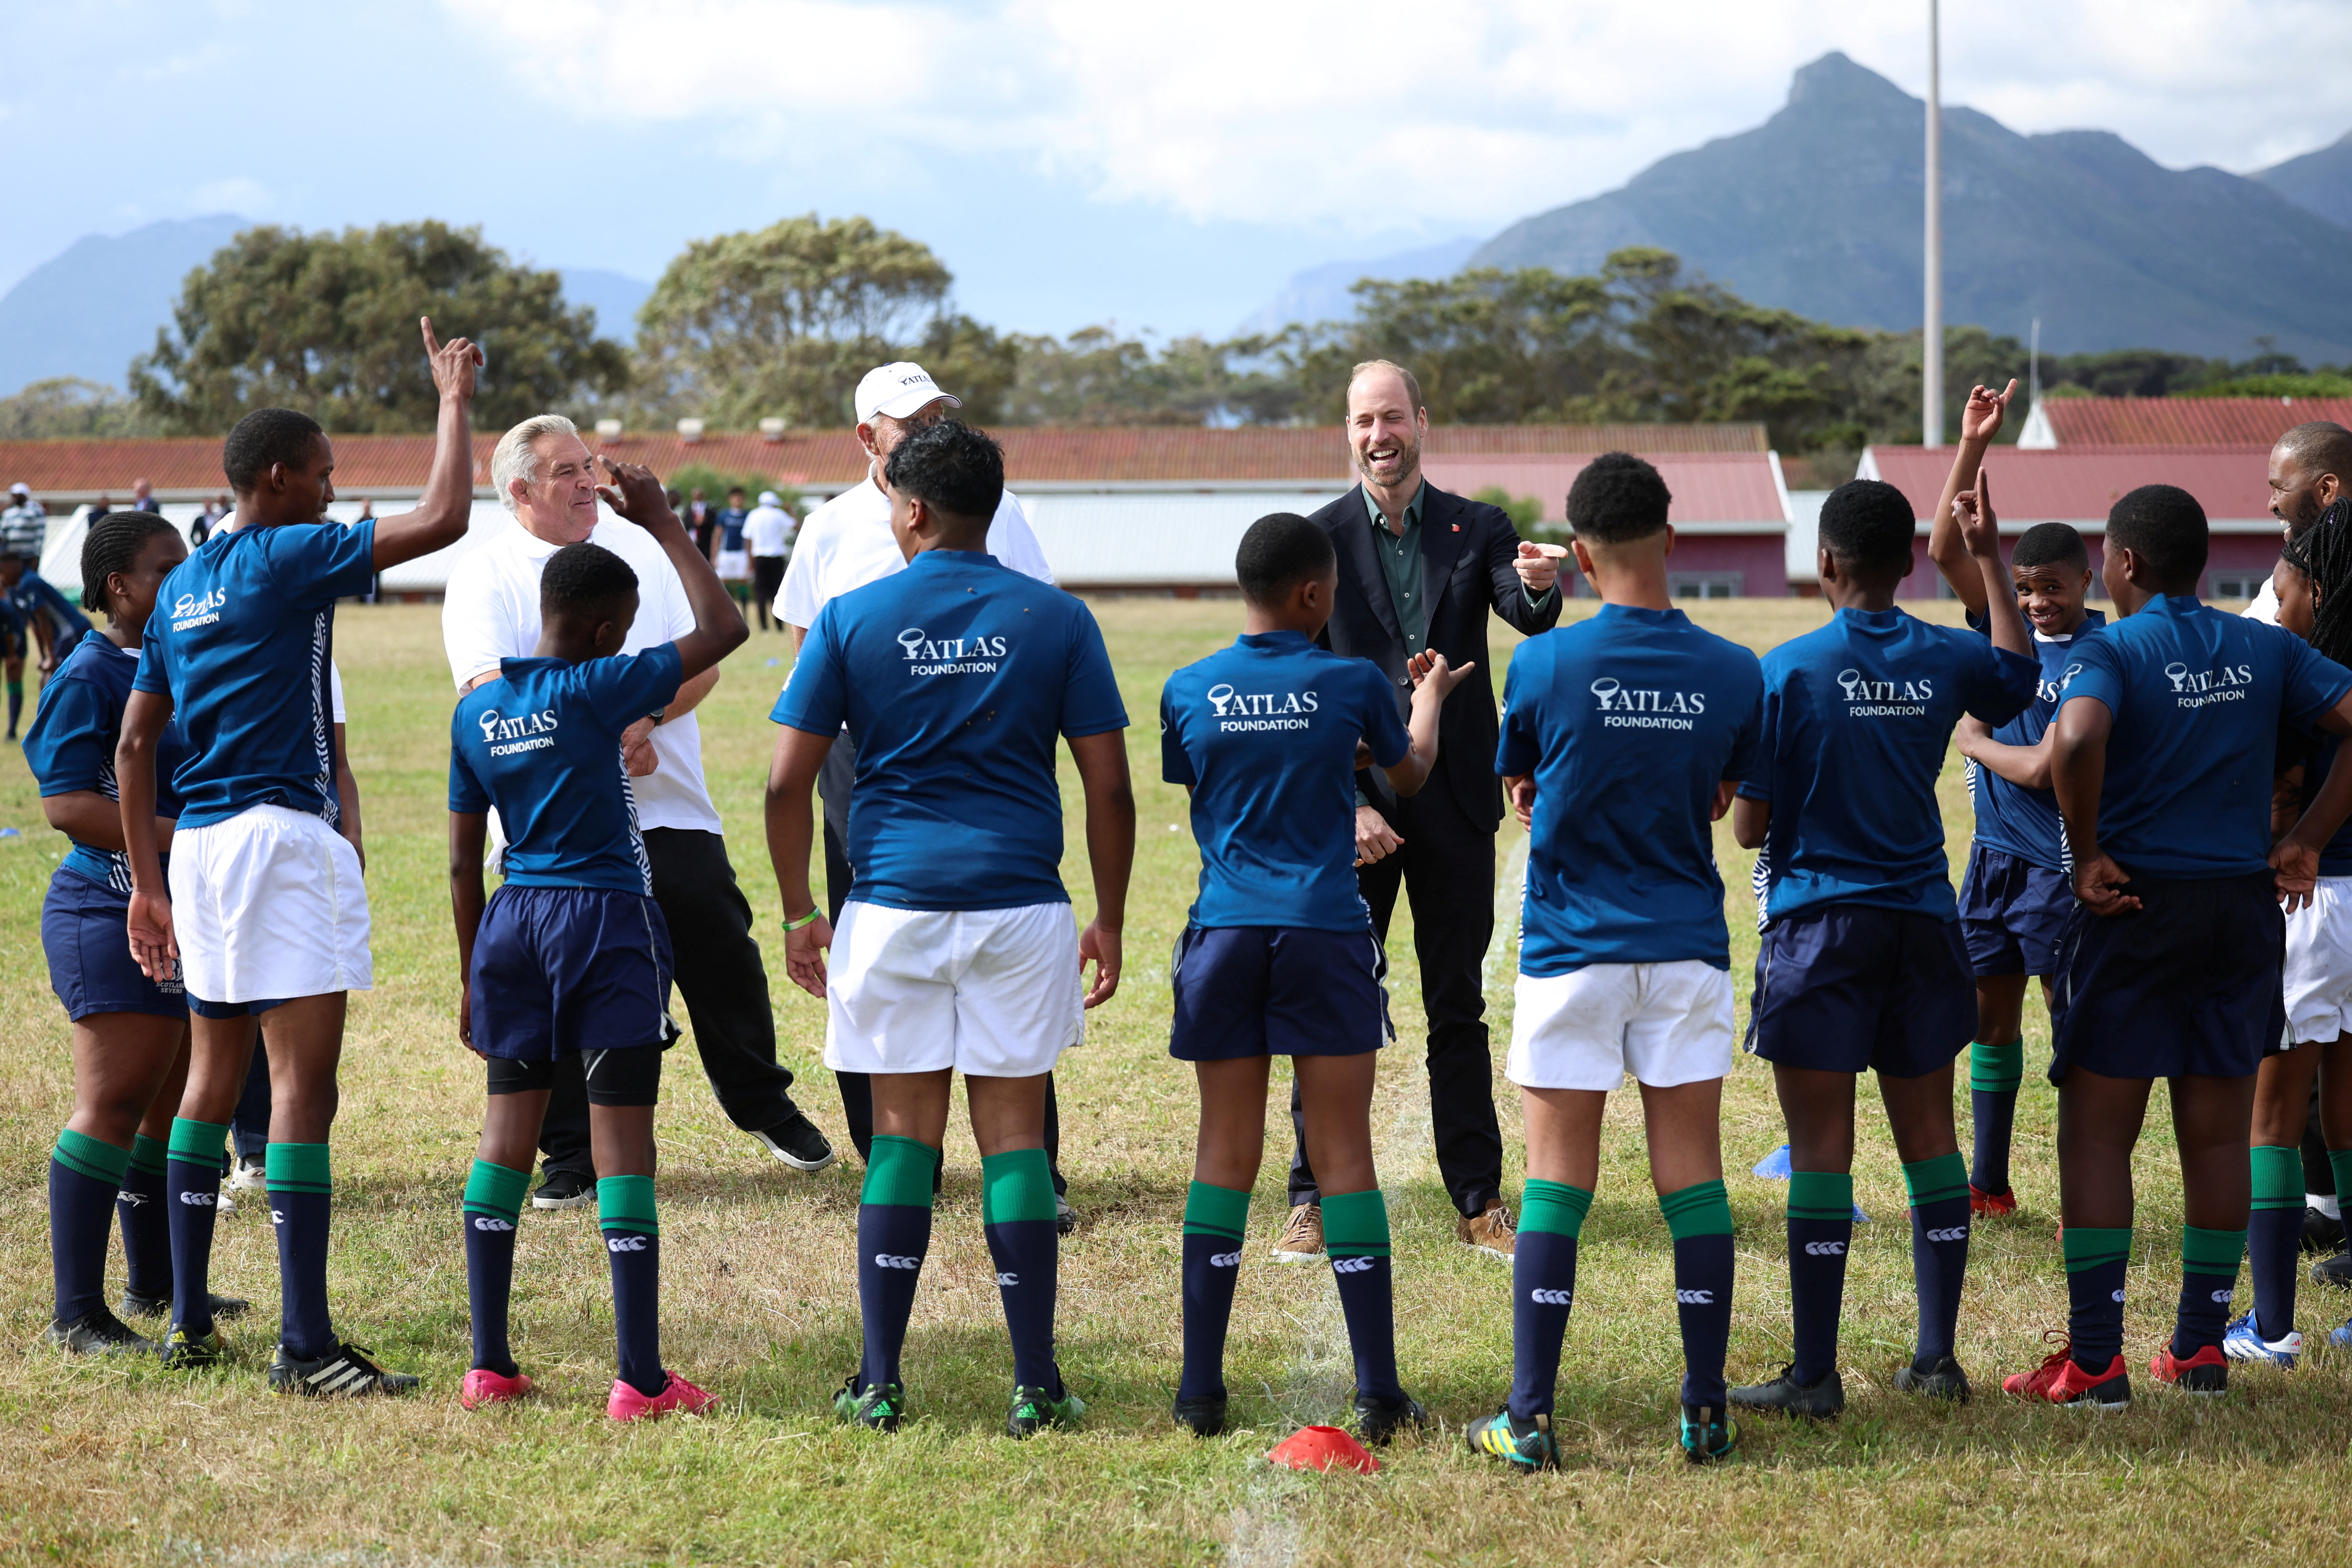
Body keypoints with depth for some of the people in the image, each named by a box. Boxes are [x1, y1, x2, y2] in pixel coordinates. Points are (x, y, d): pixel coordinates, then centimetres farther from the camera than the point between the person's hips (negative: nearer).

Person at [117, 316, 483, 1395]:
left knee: (215, 1073, 17)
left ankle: (188, 1319, 22)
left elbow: (134, 745, 16)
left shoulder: (182, 586, 15)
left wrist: (148, 883, 18)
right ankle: (305, 1345, -14)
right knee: (305, 1080, -10)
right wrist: (453, 399, -2)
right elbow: (443, 519, -15)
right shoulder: (287, 558, -9)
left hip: (198, 842, 9)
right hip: (279, 834, -9)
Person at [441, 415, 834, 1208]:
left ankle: (759, 1102, 28)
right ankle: (573, 1156, 10)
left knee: (722, 954, 6)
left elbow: (702, 660, 6)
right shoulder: (484, 575, -2)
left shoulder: (638, 548, 11)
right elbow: (490, 690, -15)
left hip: (668, 807, 3)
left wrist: (645, 718, -14)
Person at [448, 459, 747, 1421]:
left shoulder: (476, 710, 6)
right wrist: (663, 525, -2)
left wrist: (471, 973, 17)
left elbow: (464, 860, 10)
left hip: (513, 924, 5)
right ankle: (641, 1379, -4)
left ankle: (489, 1365, 10)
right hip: (606, 919, -5)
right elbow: (722, 629, -10)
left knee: (508, 1126, 11)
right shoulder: (595, 693, -11)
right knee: (622, 1140, -3)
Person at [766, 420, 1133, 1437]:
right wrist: (1109, 923, 9)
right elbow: (1109, 790, 1)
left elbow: (787, 784, 0)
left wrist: (798, 914, 10)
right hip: (1019, 904, 0)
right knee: (1013, 1132, 5)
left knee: (903, 1131, 7)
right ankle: (1035, 1385, 5)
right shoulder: (1056, 621, 2)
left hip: (893, 905, 0)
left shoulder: (851, 620, 1)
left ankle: (880, 1383, 6)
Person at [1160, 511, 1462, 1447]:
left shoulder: (1188, 692, 2)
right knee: (1345, 1152, 2)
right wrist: (1430, 698, 38)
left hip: (1225, 934, 2)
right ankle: (1378, 1393, 2)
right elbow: (1411, 774, 16)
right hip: (1325, 933, -2)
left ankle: (1201, 1391, 5)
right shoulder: (1350, 685, -3)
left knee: (1226, 1153, 7)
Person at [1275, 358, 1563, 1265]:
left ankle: (1479, 1201, 14)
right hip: (1351, 805, -1)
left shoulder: (1477, 529, 5)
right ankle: (1315, 1198, 7)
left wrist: (1539, 590, -38)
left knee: (1458, 1009, 8)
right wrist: (1347, 805, -12)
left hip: (1455, 805, 2)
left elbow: (1527, 616, -13)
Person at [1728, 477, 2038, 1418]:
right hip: (1922, 918, 4)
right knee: (1929, 1136, 12)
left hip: (1819, 923, -4)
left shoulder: (1791, 671, -11)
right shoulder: (1945, 660, 1)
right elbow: (2018, 676, 27)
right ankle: (1937, 1359, 16)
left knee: (1822, 1146, -2)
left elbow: (1749, 826, -10)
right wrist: (1989, 558, 32)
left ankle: (1816, 1377, 0)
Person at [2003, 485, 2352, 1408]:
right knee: (2218, 1136, 11)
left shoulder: (2110, 653, -9)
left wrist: (2086, 854, -16)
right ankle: (2200, 1348, 16)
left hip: (2132, 908, -4)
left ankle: (2094, 1362, -1)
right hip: (2244, 910, 5)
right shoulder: (2267, 652, 6)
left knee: (2096, 1135, 2)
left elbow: (2077, 740, -29)